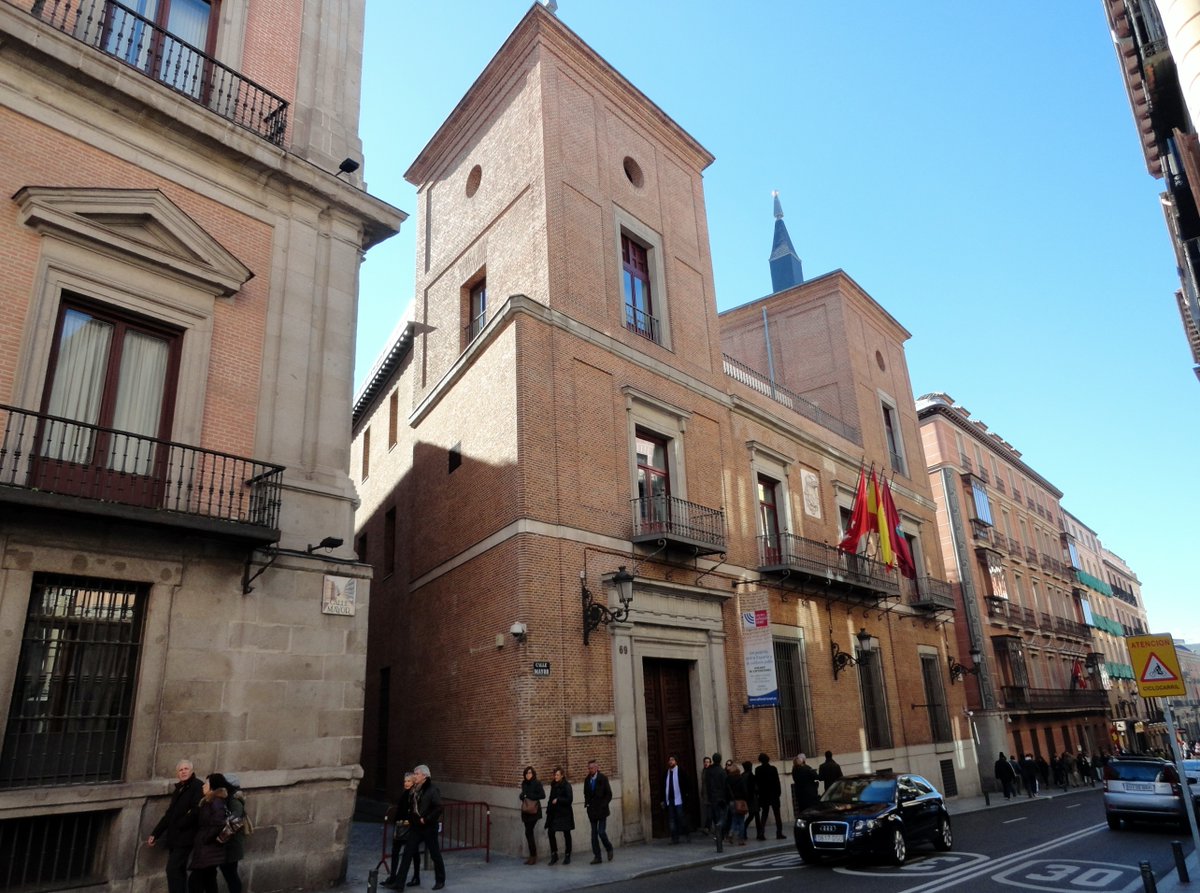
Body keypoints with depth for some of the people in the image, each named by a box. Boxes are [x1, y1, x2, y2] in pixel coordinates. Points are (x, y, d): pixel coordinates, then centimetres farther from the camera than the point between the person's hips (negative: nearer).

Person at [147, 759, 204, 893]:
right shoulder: (177, 789, 18)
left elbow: (196, 811, -18)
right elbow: (169, 814, 22)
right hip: (173, 837, 8)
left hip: (184, 837, -8)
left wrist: (179, 825, -12)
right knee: (178, 871, 9)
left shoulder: (198, 786, -7)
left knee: (173, 869, -13)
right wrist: (155, 834, 18)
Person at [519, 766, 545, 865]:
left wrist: (530, 796, -17)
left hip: (534, 811, -6)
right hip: (526, 811, 6)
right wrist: (522, 796, -4)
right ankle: (533, 855, 16)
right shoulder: (524, 784, 8)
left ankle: (533, 856, 0)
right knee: (529, 832, 8)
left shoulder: (537, 783, -9)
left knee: (528, 832, -10)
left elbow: (543, 795, -14)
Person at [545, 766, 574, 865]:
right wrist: (548, 809, 5)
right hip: (554, 813, 5)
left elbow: (569, 799, -16)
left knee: (566, 834, 6)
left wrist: (558, 800, -21)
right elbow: (551, 798, 13)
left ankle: (567, 856, 18)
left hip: (564, 813, -5)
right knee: (550, 832, -4)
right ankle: (554, 855, 10)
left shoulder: (566, 785, -11)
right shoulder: (553, 785, 8)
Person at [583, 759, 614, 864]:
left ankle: (609, 849, 17)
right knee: (594, 834, 4)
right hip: (592, 811, 4)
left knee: (601, 832, -9)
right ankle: (597, 856, 12)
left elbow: (609, 794, -5)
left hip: (601, 810, -4)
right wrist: (586, 803, 0)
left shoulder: (603, 779, -8)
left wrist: (603, 805, -13)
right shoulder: (587, 780, 4)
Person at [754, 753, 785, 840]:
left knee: (764, 814, 8)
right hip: (774, 794, -2)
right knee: (777, 814, 6)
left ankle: (761, 834, -1)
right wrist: (779, 792, 1)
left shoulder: (758, 770, -4)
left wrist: (759, 792, 9)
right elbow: (777, 781, -8)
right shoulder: (773, 769, -10)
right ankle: (779, 833, 3)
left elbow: (756, 783, 1)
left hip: (763, 795, 2)